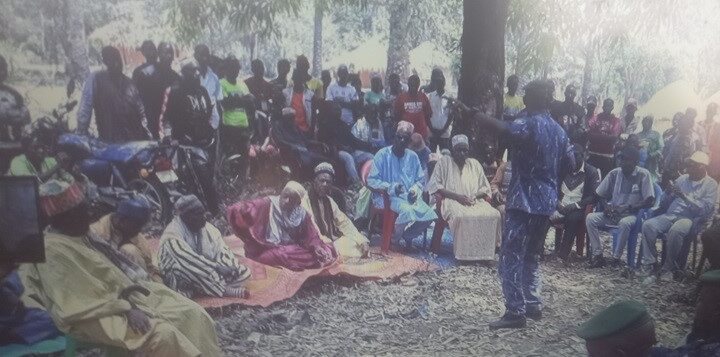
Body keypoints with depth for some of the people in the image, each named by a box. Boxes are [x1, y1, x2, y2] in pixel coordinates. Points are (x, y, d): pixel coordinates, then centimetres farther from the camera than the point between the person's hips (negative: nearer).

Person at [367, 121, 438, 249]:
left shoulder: (413, 156, 10)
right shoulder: (382, 155, -3)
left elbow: (421, 180, 15)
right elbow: (371, 180, -6)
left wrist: (415, 189, -7)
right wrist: (391, 188, -18)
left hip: (409, 196, 5)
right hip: (388, 196, -5)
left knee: (429, 215, -20)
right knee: (408, 211, -34)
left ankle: (408, 236, 7)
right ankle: (392, 237, -5)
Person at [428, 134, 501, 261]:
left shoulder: (475, 164, 19)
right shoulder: (444, 162, 6)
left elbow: (485, 188, 19)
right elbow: (434, 185, -3)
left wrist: (475, 196, -4)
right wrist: (457, 196, -13)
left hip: (475, 201, 4)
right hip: (452, 201, -4)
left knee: (494, 215, -25)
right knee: (462, 216, -38)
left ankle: (485, 253, -18)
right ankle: (463, 254, -25)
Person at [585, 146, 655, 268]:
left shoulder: (643, 175, -7)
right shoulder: (614, 173, 4)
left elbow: (650, 201, -12)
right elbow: (600, 194, 13)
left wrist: (628, 207, -19)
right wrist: (607, 205, -7)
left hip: (631, 214, -4)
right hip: (612, 213, 4)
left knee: (625, 223, -38)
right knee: (590, 218, -21)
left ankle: (616, 257, -22)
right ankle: (597, 254, -17)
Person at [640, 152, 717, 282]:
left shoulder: (711, 184, 4)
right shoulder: (682, 178, 17)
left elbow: (706, 209, -10)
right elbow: (666, 201, 20)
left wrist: (684, 196, -16)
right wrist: (669, 193, -3)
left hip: (689, 219, -5)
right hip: (670, 215, 5)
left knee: (675, 231, -38)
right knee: (648, 225, -24)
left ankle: (668, 268, -22)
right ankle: (648, 265, -23)